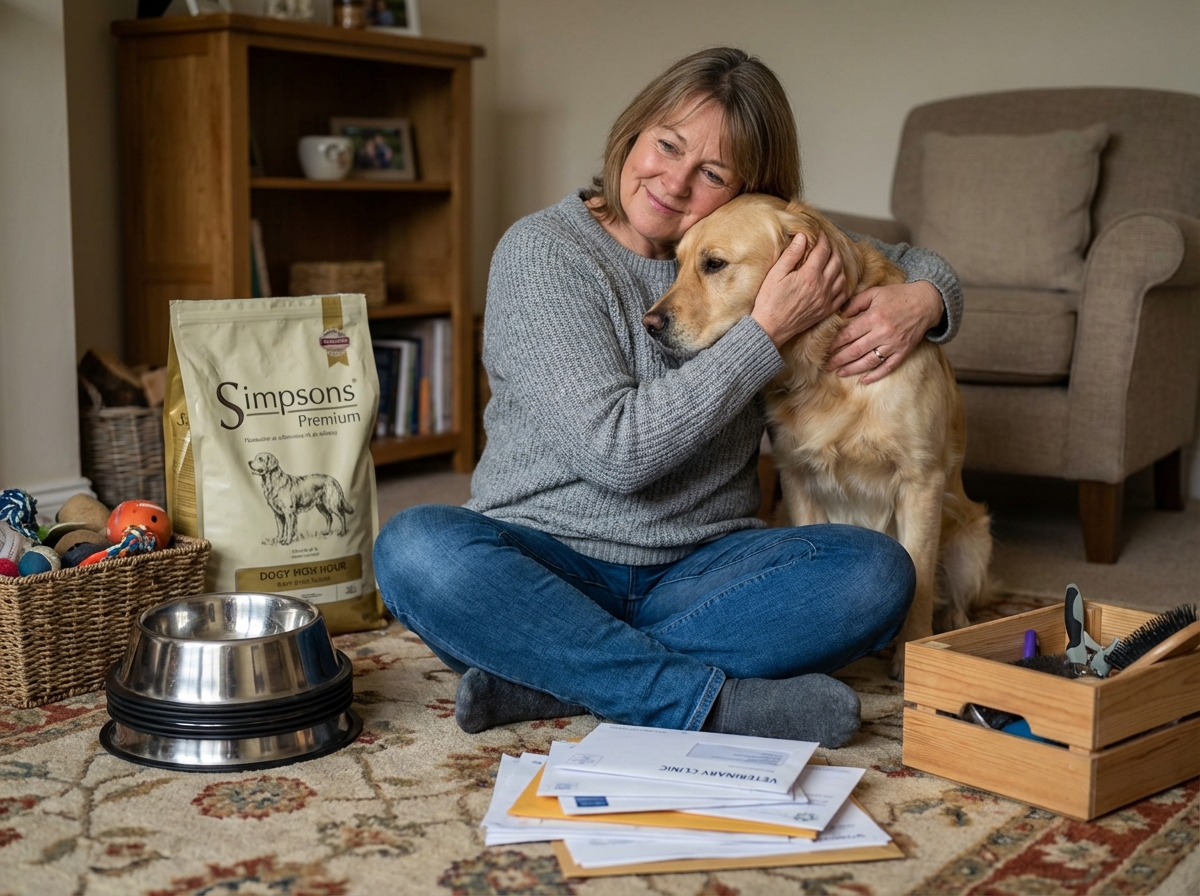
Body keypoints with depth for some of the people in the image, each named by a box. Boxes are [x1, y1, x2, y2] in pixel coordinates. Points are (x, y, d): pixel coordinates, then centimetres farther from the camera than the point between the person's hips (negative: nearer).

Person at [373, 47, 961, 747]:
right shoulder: (542, 251, -9)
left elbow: (916, 263, 19)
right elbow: (616, 452, -18)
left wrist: (922, 300, -6)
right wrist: (767, 332, -18)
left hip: (700, 570, 4)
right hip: (546, 563, -3)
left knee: (878, 570, -24)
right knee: (416, 548, -33)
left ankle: (547, 675, -24)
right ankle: (710, 701, -31)